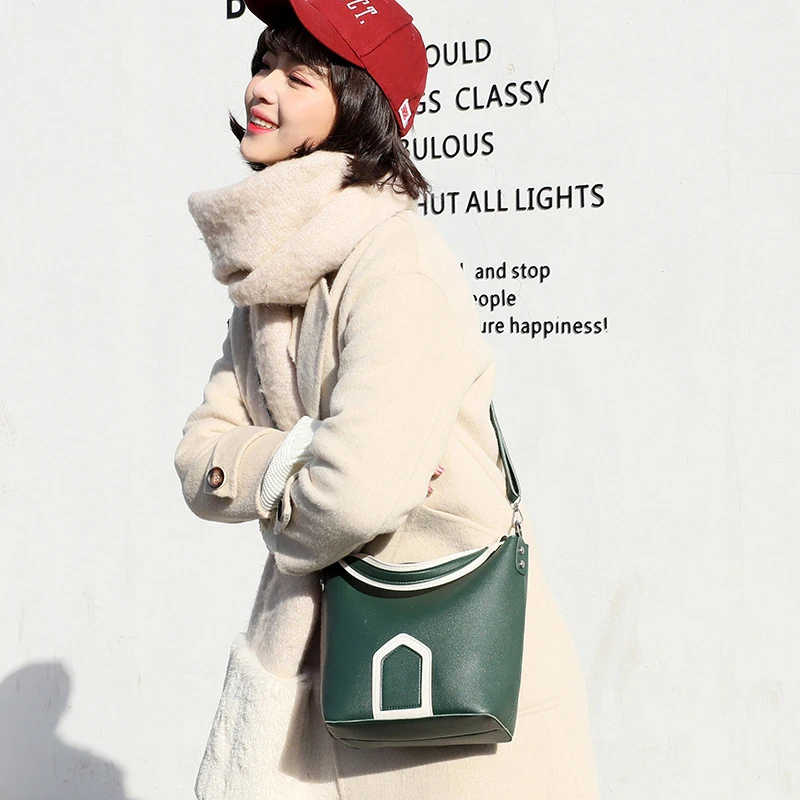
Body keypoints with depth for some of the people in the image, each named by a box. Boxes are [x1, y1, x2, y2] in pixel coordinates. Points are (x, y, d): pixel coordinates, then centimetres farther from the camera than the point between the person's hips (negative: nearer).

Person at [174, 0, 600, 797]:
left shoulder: (396, 261, -20)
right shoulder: (268, 271, 6)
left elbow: (360, 486, -30)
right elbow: (199, 458, 2)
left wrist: (286, 527, -10)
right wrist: (295, 461, -17)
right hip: (307, 644, 7)